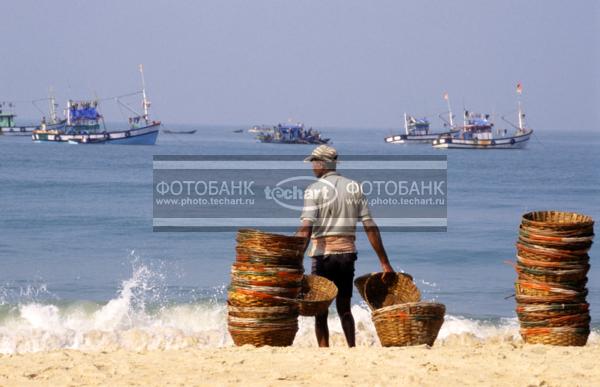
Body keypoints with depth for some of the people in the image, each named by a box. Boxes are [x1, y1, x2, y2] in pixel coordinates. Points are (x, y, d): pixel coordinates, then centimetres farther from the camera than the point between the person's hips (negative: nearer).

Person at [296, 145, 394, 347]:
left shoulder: (315, 189, -5)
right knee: (344, 307, 16)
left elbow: (306, 228, -17)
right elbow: (370, 227, 4)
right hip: (348, 253, 4)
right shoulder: (354, 187, 8)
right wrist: (384, 262, 5)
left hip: (323, 254, -4)